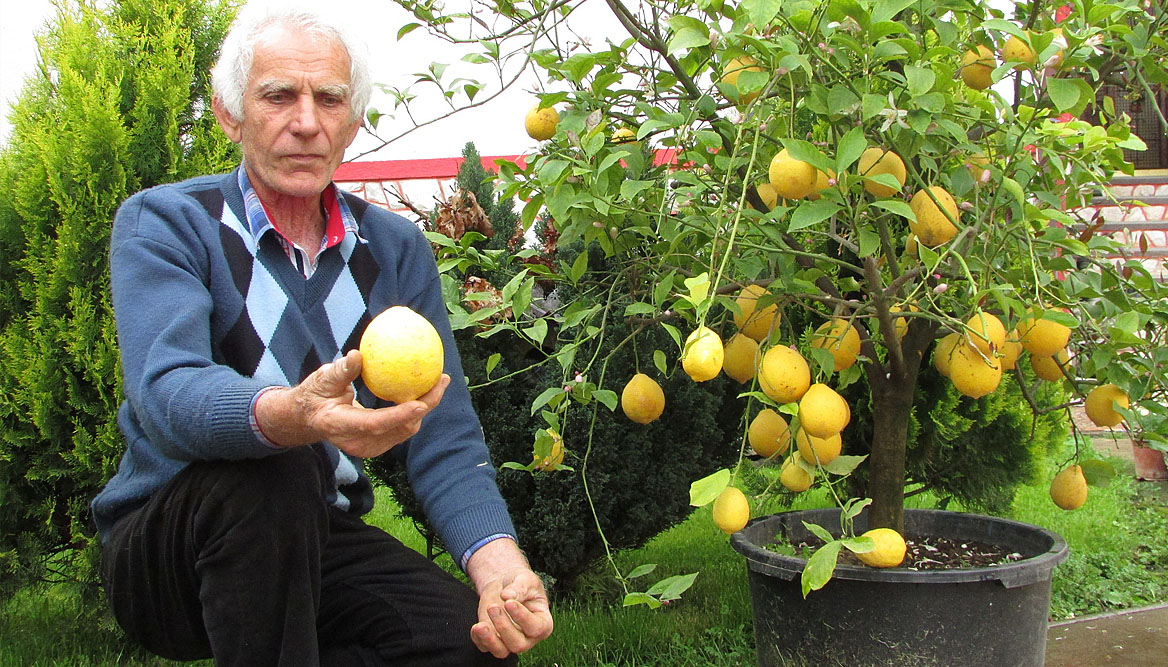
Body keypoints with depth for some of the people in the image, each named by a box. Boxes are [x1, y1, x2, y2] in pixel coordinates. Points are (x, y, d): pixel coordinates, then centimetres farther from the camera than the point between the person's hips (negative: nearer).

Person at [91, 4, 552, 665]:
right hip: (163, 551, -3)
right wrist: (288, 416, -51)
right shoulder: (160, 223, -9)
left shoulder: (397, 249, 3)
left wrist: (499, 564, -24)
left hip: (320, 542, 4)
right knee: (269, 472, -35)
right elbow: (168, 394, -29)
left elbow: (444, 438, -5)